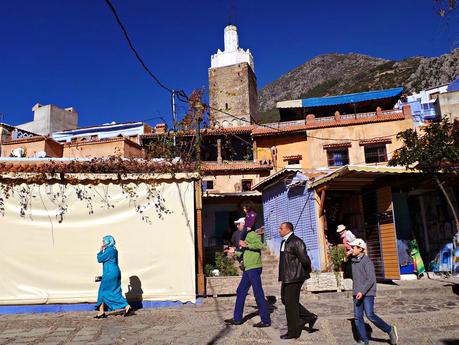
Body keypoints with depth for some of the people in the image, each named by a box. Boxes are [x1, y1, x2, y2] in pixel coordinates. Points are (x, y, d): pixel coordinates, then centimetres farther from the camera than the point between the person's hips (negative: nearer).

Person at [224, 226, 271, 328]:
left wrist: (246, 245, -22)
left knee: (258, 294, -5)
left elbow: (260, 245, -25)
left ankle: (265, 320, 4)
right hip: (248, 270, 10)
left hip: (254, 268, -10)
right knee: (240, 292, 13)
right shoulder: (246, 236, 20)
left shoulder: (252, 234, -8)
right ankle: (237, 319, 20)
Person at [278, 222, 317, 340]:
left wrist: (306, 271, -6)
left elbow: (305, 259, -22)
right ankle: (309, 317, 27)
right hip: (286, 277, 10)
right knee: (285, 300, 16)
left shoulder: (296, 242, -18)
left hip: (294, 277, -10)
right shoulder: (284, 242, 13)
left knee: (291, 303, 0)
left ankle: (293, 332, 14)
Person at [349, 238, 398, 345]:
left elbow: (371, 279, -18)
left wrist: (362, 292, -24)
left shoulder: (367, 261, -11)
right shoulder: (354, 261, 12)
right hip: (357, 294, 7)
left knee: (370, 315, -14)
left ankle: (389, 330, 6)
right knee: (357, 317, 2)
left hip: (367, 293, -7)